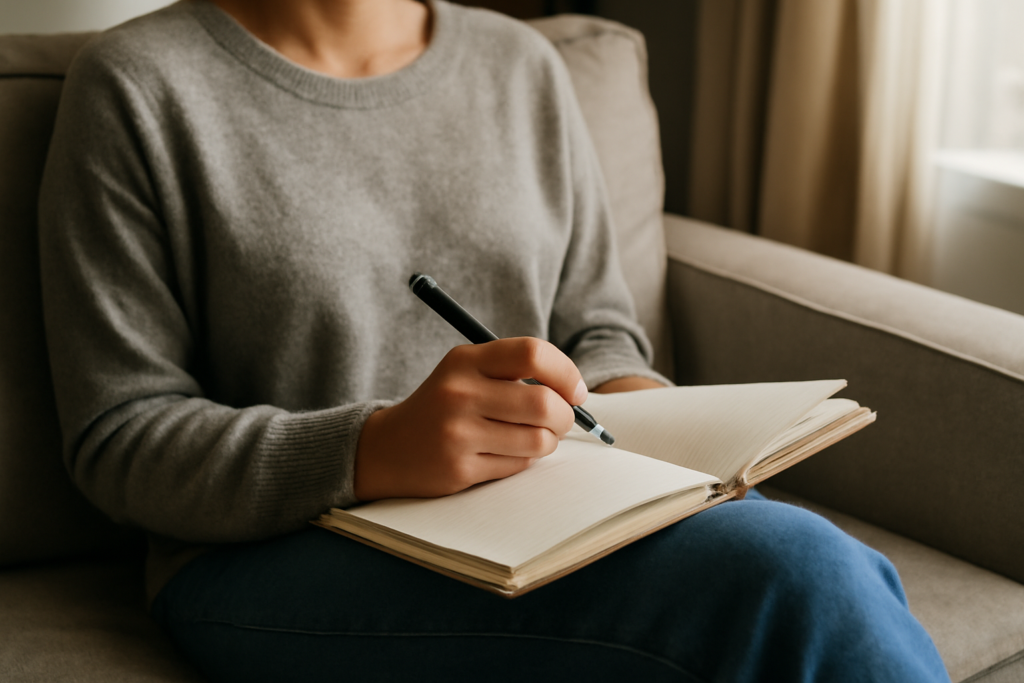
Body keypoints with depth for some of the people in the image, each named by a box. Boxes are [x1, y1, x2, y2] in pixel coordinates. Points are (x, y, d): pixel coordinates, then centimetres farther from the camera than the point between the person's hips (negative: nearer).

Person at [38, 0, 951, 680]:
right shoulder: (140, 86, -3)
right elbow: (119, 440, -7)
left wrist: (632, 402, -7)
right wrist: (373, 452, -25)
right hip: (282, 554, -4)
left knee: (841, 579, -28)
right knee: (796, 579, -29)